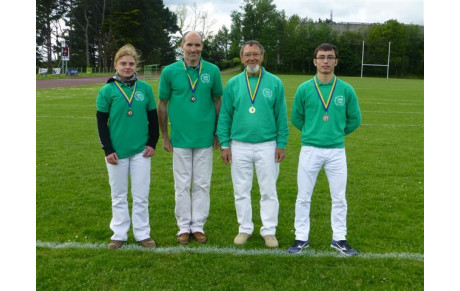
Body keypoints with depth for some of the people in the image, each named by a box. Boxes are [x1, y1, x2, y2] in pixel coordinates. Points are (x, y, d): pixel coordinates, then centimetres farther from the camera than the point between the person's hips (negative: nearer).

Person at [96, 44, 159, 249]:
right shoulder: (107, 91, -2)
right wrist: (107, 149, -6)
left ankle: (142, 234, 20)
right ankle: (119, 234, 24)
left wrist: (152, 143, 3)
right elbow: (101, 123, 0)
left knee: (141, 196, 7)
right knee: (119, 196, 11)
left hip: (141, 151, 1)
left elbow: (153, 118, 9)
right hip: (116, 152, -1)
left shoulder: (145, 88, 2)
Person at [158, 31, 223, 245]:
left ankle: (198, 225, 22)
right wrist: (164, 137, 3)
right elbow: (162, 105, 4)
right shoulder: (170, 71, -2)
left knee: (202, 185, 9)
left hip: (205, 139, 1)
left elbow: (218, 101, 8)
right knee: (182, 185, 8)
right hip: (180, 139, -1)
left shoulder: (212, 71, 0)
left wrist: (218, 133, 6)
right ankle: (183, 226, 22)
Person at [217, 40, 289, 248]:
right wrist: (224, 144, -1)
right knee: (241, 191, 10)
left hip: (267, 146, -1)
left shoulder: (275, 83, 0)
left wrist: (282, 145, -2)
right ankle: (245, 229, 25)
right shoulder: (233, 84, 3)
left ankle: (269, 231, 20)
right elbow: (225, 116, 4)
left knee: (269, 191, 6)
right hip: (239, 146, 1)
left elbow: (281, 116, 1)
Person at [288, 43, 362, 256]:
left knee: (339, 198, 9)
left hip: (337, 151, 1)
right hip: (310, 150, -1)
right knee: (303, 197, 6)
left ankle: (339, 238, 25)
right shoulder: (304, 89, -2)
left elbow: (355, 119, 11)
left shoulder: (346, 90, -1)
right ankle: (301, 238, 20)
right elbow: (296, 118, 11)